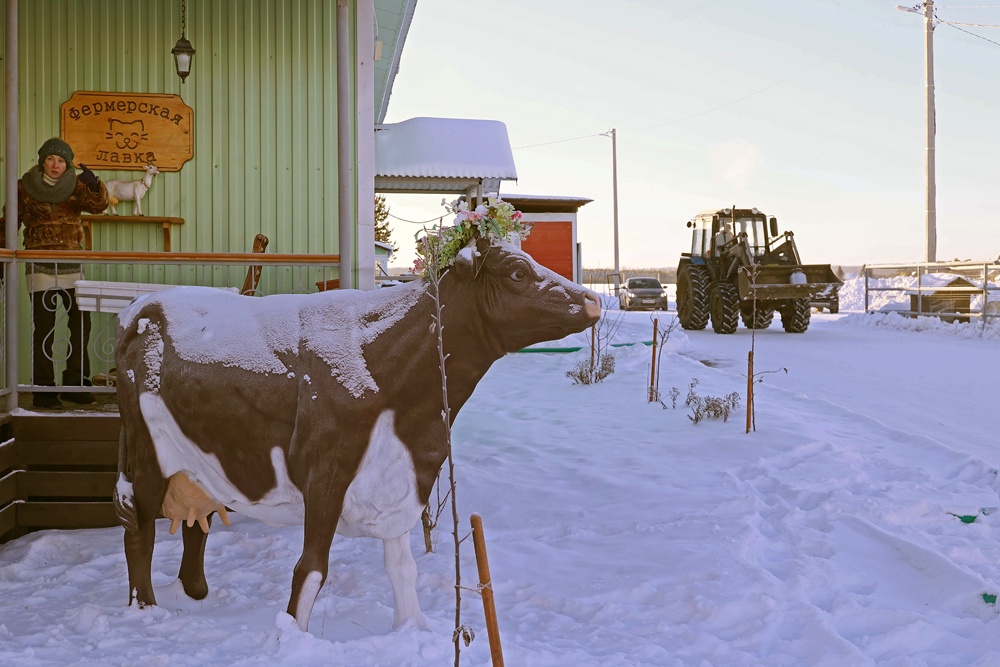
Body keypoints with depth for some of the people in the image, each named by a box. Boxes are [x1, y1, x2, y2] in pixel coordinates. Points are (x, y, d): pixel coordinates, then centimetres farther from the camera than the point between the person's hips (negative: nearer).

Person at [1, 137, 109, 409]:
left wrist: (94, 186, -34)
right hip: (40, 266, -2)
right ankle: (43, 390, 4)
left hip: (72, 265, 2)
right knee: (44, 328, -2)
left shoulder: (76, 185, 5)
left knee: (81, 323, 2)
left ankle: (76, 385, 14)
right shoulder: (25, 187, 2)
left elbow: (97, 205, -14)